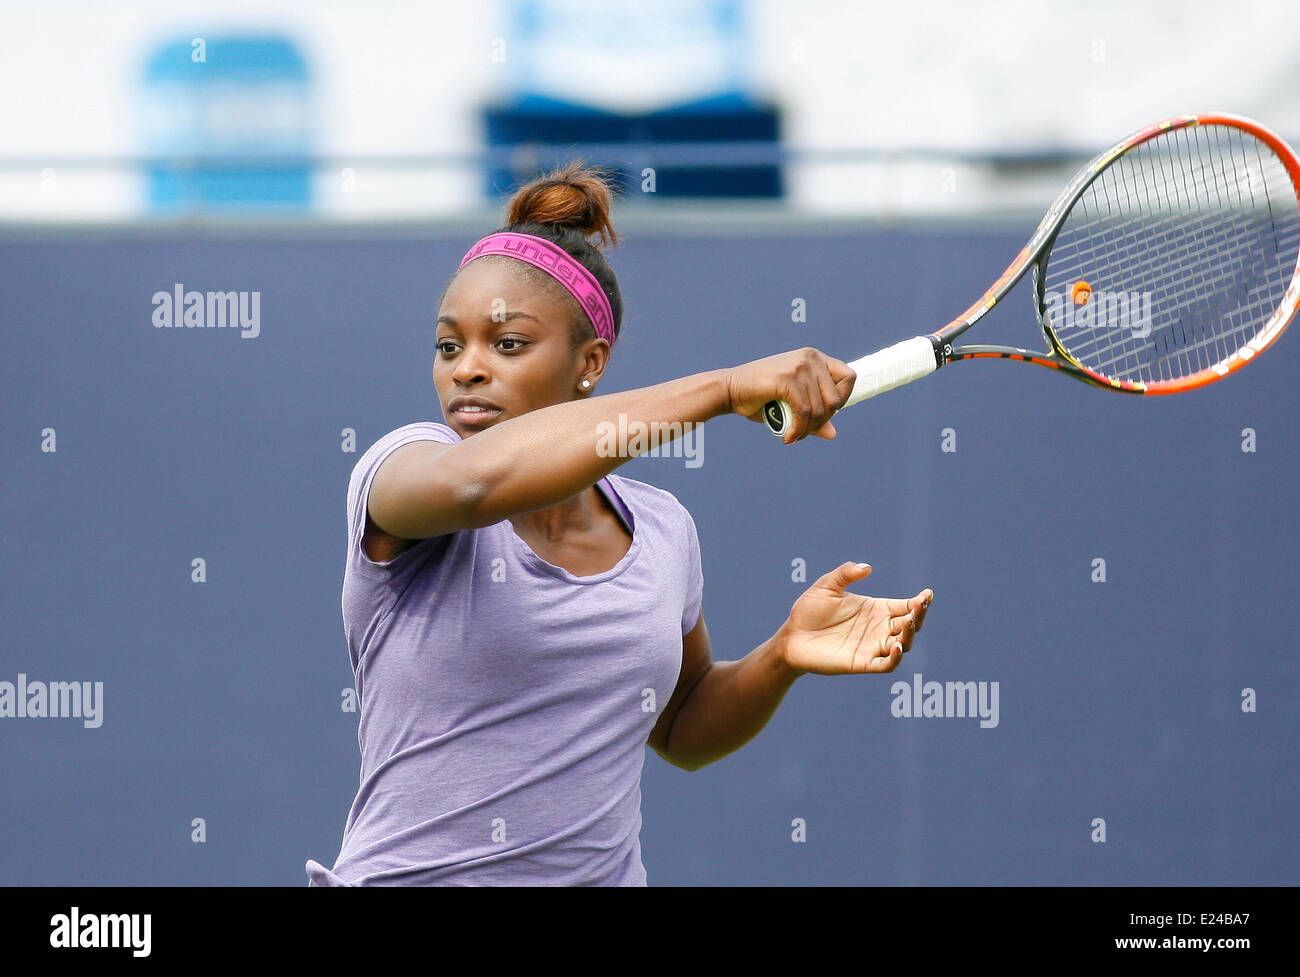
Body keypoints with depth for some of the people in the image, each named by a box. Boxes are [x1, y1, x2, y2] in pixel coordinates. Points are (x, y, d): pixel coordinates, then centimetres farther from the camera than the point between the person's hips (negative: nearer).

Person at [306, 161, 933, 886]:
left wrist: (783, 656, -2)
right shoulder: (399, 467, -10)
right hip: (407, 877, -4)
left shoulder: (661, 529, 4)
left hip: (606, 875, 4)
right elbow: (474, 479, -34)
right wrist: (727, 388, -34)